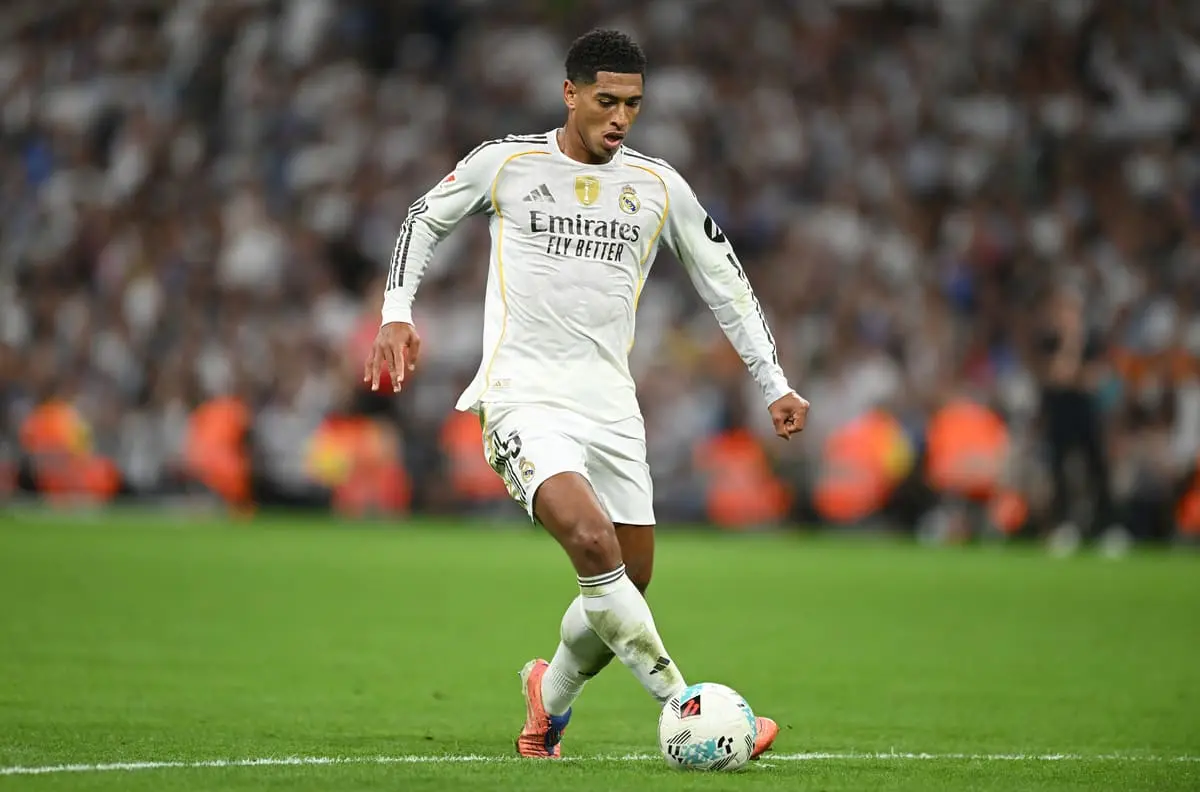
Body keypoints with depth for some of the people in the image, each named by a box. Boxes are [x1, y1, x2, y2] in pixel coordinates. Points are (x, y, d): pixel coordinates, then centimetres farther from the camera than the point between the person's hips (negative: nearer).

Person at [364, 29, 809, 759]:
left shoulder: (659, 186, 7)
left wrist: (776, 386, 9)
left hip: (610, 403, 5)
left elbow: (725, 282, 14)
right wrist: (397, 314, 3)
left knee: (629, 583, 5)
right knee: (592, 539, -28)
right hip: (524, 393, -5)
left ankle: (552, 695, 34)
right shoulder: (505, 163, -1)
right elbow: (426, 218, 15)